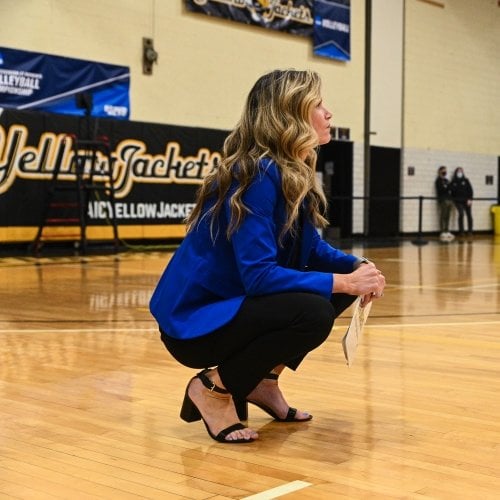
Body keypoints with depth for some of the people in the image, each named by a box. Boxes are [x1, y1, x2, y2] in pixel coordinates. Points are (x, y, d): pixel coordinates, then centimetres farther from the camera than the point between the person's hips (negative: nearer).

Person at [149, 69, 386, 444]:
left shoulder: (294, 174, 5)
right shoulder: (258, 175, -23)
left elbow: (313, 248, 10)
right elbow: (258, 275, -29)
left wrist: (357, 267, -10)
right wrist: (342, 282, -25)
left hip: (232, 304, 9)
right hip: (194, 321, -9)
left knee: (337, 290, 2)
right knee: (313, 313, -27)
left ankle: (261, 379, 11)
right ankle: (214, 389, -8)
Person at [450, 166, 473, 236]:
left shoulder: (466, 180, 6)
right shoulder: (453, 182, 6)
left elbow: (470, 190, 2)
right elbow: (451, 191, 6)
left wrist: (470, 199, -7)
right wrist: (453, 199, -6)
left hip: (466, 201, 1)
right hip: (458, 201, -1)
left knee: (469, 215, 1)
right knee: (461, 214, -15)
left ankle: (470, 231, 11)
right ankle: (461, 231, -7)